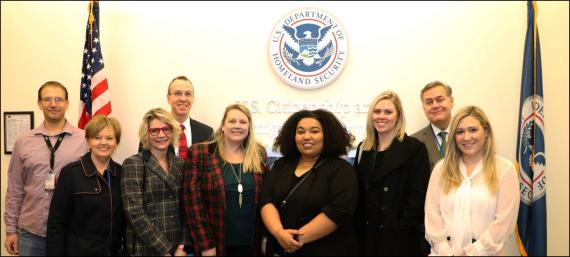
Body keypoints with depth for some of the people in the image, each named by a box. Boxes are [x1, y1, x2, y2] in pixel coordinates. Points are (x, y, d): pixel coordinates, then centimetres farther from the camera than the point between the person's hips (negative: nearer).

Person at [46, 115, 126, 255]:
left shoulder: (121, 173, 1)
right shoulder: (70, 173, -9)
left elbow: (126, 220, 6)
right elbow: (56, 223, -9)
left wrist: (127, 250, 3)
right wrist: (55, 253, -14)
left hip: (116, 251, 4)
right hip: (79, 251, -3)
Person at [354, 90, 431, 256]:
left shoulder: (415, 148, -6)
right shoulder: (363, 148, 8)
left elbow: (418, 195, -11)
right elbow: (358, 193, 10)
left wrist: (402, 228, -15)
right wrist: (357, 227, 2)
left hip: (399, 238, -4)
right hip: (366, 235, 4)